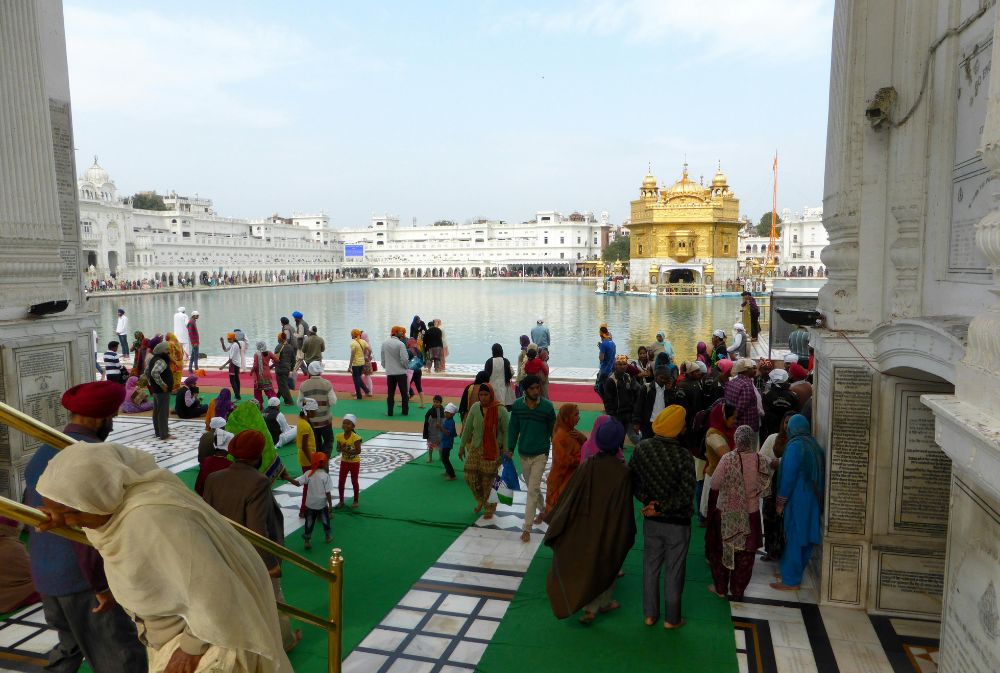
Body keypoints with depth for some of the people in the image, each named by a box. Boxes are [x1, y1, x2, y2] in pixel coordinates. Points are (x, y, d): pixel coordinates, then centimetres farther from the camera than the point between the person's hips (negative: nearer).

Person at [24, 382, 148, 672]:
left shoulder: (41, 454, 8)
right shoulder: (93, 454, -21)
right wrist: (102, 585, -20)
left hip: (44, 574, 9)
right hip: (85, 577, -9)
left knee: (71, 644, 25)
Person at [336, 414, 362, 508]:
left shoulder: (355, 437, -21)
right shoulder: (340, 436, -7)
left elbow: (358, 451, -23)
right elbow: (338, 449, -2)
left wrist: (347, 450, -31)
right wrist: (341, 448, -24)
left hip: (354, 462, -4)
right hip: (344, 462, 4)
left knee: (354, 482, 9)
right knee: (340, 482, 7)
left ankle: (355, 501, 25)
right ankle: (341, 501, 24)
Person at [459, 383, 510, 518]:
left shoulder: (500, 410, -13)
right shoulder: (475, 407, -2)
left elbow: (506, 431, -9)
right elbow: (467, 428, 7)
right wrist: (462, 445, 10)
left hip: (493, 450, -4)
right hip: (476, 448, 4)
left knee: (489, 480, 3)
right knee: (470, 477, 3)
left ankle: (490, 509, 24)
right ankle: (480, 500, 32)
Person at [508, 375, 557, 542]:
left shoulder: (547, 406, -12)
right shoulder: (517, 405, -5)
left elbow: (553, 430, -1)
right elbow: (513, 427, 4)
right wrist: (510, 449, 0)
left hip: (540, 455, -4)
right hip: (524, 454, 4)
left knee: (532, 490, -8)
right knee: (532, 487, 21)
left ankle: (527, 528, -3)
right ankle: (542, 509, 47)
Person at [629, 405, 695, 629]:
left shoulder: (642, 447, -10)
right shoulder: (683, 455, -24)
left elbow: (632, 480, -3)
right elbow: (686, 496, -24)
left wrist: (647, 501, -7)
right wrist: (662, 509, -14)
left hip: (651, 520, 4)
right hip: (677, 523, -4)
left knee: (651, 566, 18)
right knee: (673, 571, 12)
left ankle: (650, 614, 31)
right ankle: (672, 618, 28)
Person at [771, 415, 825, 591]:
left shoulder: (794, 446, -15)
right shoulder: (815, 446, 7)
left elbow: (788, 476, -16)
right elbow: (820, 475, 12)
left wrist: (781, 502, -9)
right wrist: (818, 497, 19)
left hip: (797, 500, -8)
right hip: (813, 500, 8)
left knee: (793, 539, 0)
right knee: (806, 538, 14)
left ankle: (790, 581, 6)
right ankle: (796, 574, 27)